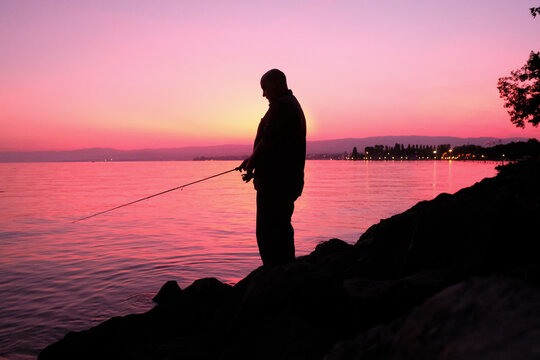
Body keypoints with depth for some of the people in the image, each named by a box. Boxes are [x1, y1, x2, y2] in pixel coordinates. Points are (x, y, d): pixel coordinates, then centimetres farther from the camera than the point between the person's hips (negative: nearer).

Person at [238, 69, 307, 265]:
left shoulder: (281, 106, -13)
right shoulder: (293, 104, 21)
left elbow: (268, 142, -19)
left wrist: (251, 165, -5)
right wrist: (252, 159, 18)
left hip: (275, 181, -11)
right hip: (289, 179, 11)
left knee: (267, 232, -7)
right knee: (281, 228, 18)